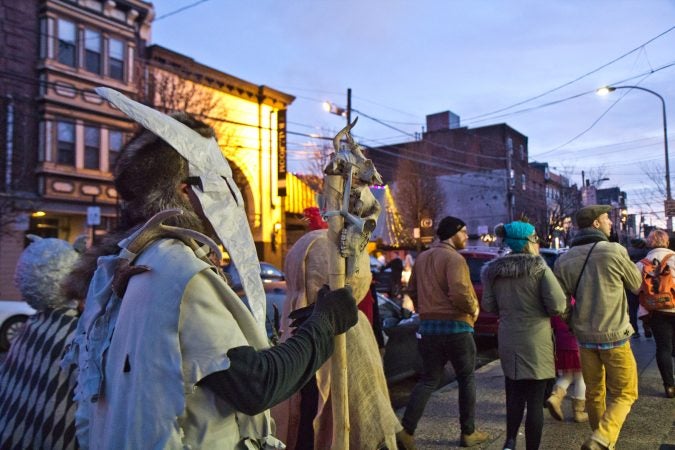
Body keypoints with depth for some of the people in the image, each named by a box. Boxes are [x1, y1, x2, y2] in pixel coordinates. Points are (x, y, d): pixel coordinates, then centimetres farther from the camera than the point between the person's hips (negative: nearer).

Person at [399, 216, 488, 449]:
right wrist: (473, 309, -9)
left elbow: (412, 291, 16)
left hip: (428, 327, 6)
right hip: (455, 327, -6)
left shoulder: (422, 258, 11)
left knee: (428, 380, 11)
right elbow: (459, 292, -26)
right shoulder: (454, 258, -13)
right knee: (466, 380, 11)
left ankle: (406, 429, 1)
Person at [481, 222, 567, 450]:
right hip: (536, 341, -4)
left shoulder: (494, 270, 2)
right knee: (535, 400, 6)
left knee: (514, 395, 18)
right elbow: (558, 305, -15)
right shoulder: (539, 268, -11)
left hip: (507, 340, 4)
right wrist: (540, 308, 5)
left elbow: (489, 305, 7)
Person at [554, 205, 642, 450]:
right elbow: (636, 285, 2)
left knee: (594, 391, 17)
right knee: (623, 393, 7)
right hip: (614, 334, -4)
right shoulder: (614, 251, -14)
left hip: (584, 336, 4)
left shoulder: (563, 260, -2)